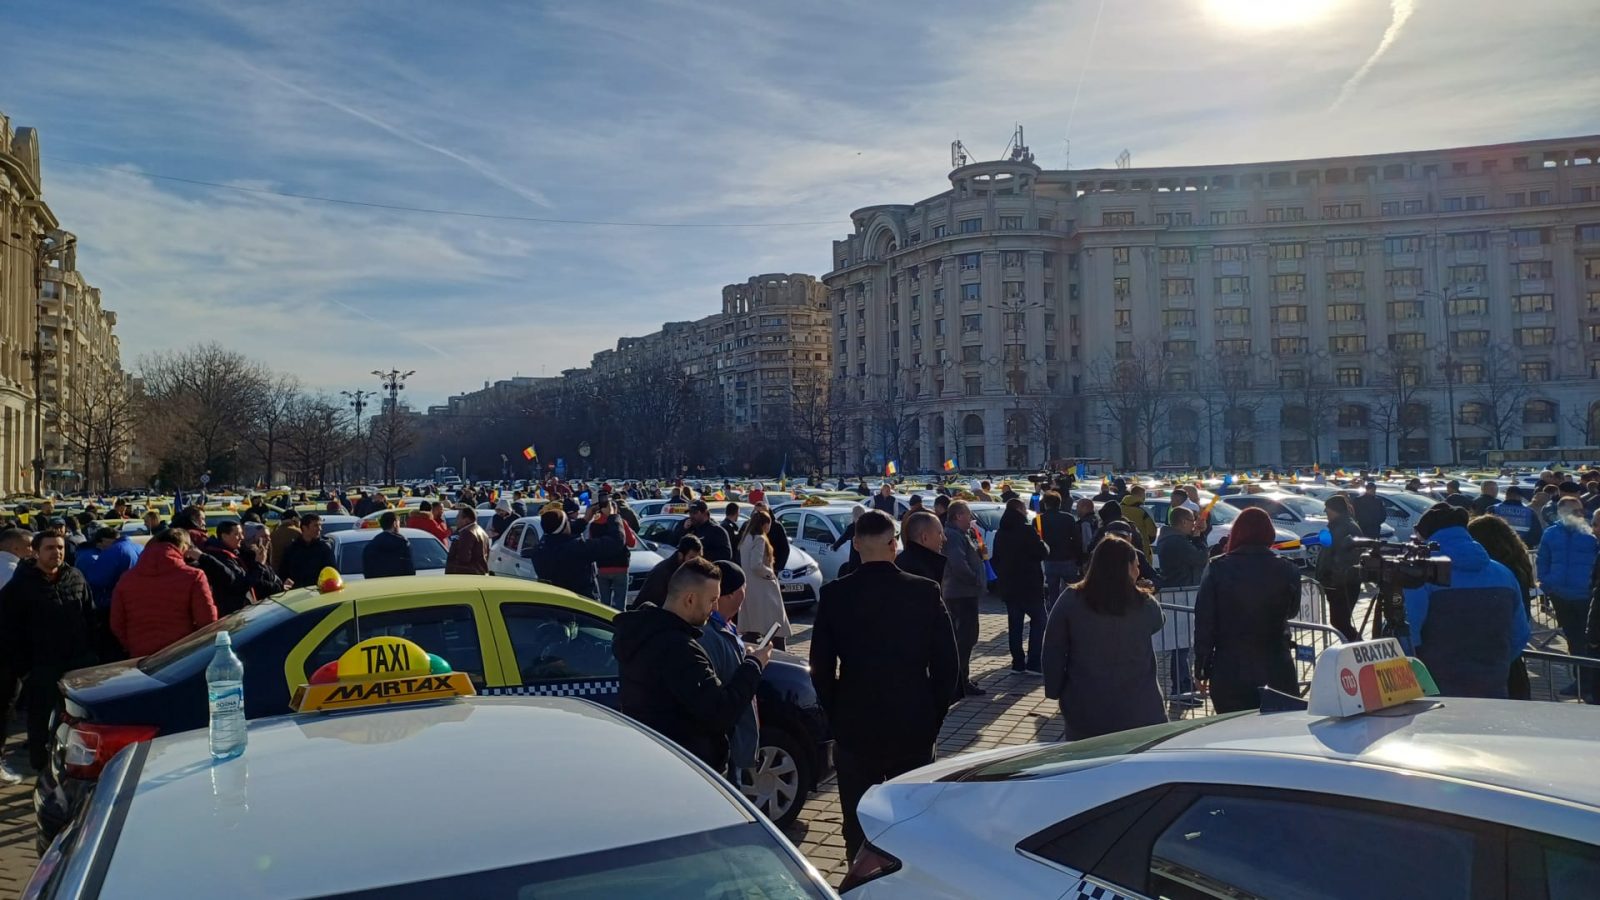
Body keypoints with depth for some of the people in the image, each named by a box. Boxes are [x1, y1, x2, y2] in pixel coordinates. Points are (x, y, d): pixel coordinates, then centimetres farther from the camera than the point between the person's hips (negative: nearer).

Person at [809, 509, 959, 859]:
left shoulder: (834, 594, -8)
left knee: (859, 829, 12)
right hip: (915, 728, 1)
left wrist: (836, 718, 8)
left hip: (854, 729, 0)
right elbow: (947, 665, -5)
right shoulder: (925, 592, -8)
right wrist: (933, 717, 7)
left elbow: (821, 668, -4)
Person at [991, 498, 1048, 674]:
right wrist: (1042, 542, 7)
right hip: (1030, 586, -6)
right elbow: (1043, 553, -12)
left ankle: (1018, 662, 10)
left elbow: (996, 559, 16)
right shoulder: (1027, 531, -14)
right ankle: (1034, 663, -4)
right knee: (1038, 620, 3)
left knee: (1014, 624, 9)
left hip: (1008, 587, 6)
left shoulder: (1000, 533, 9)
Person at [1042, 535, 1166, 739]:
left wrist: (1055, 691, 7)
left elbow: (1053, 650, -3)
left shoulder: (1071, 600, -8)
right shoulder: (1144, 604, -8)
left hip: (1084, 707, 1)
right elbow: (1158, 623, 16)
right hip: (1138, 708, 0)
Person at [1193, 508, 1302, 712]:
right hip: (1276, 671, 1)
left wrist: (1201, 669, 1)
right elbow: (1291, 611, 14)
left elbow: (1204, 622, -6)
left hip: (1229, 673, -1)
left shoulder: (1217, 569, -7)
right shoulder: (1287, 570, -4)